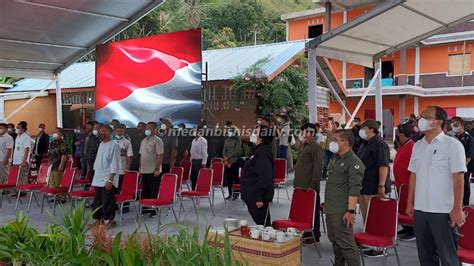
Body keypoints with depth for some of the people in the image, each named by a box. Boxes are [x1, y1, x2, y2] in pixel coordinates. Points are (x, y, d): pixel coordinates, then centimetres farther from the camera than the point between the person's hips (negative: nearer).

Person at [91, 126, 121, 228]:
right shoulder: (101, 144, 13)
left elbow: (115, 165, -15)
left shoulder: (113, 146, -12)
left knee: (107, 202, -4)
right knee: (97, 201, 12)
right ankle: (98, 219, 21)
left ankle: (109, 220, 5)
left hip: (107, 180, -8)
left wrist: (110, 180, -20)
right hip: (98, 179, 8)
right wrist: (95, 178, 17)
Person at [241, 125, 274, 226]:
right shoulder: (259, 150, 14)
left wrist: (259, 197, -25)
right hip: (252, 195, 10)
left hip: (257, 196, -10)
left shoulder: (263, 152, -19)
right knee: (263, 223, 15)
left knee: (263, 223, -5)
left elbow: (264, 177, -25)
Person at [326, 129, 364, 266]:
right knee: (334, 240, 18)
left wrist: (351, 211, -23)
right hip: (330, 209, 9)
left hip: (342, 211, -9)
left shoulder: (354, 162, -13)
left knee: (346, 243, -7)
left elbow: (354, 189, -19)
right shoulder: (335, 159, 15)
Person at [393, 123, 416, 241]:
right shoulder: (402, 146, 14)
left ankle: (412, 232, 5)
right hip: (401, 184, 10)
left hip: (407, 185, -10)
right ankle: (406, 228, 26)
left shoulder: (412, 146, -17)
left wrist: (410, 183, -20)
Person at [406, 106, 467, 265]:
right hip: (420, 209, 5)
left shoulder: (452, 145, -7)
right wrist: (410, 203, 11)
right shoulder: (418, 146, 9)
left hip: (443, 210, -5)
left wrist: (457, 209, -15)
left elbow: (458, 178, -11)